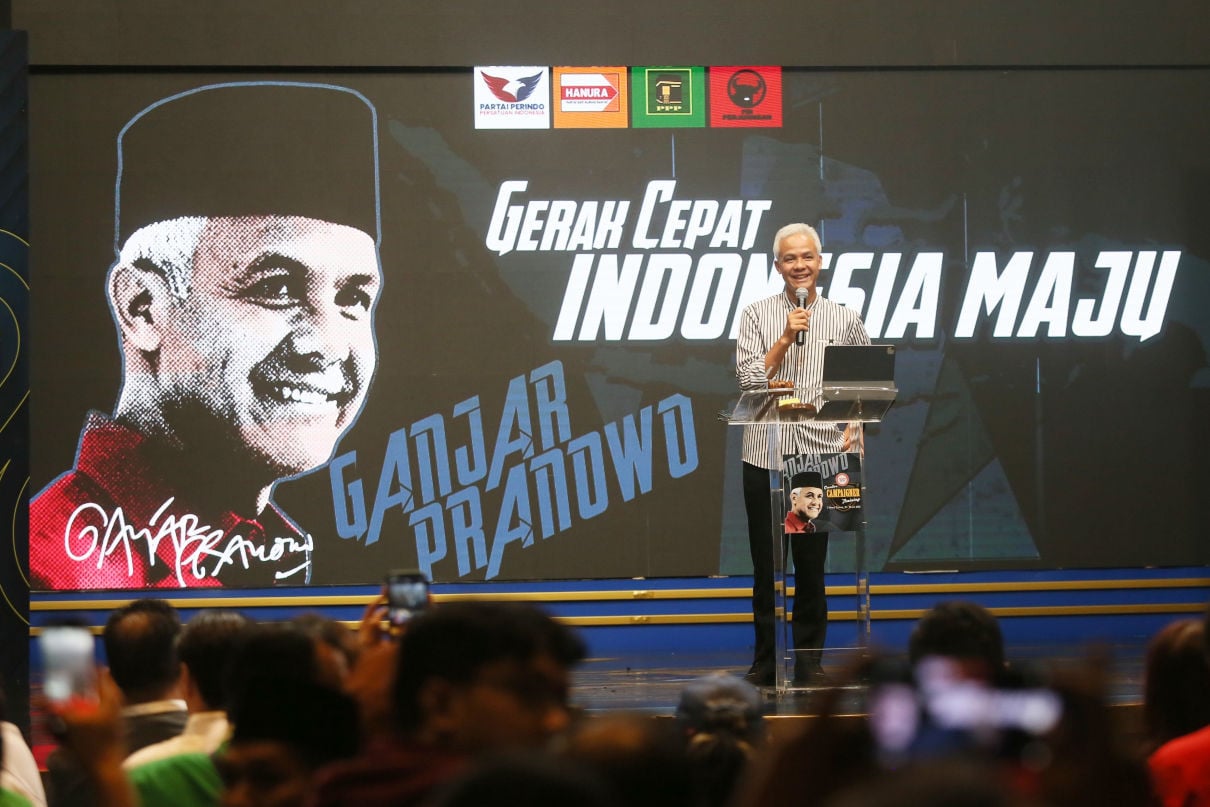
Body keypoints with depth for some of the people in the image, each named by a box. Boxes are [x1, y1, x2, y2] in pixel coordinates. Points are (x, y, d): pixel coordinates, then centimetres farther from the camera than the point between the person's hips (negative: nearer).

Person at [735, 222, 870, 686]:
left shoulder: (844, 321, 8)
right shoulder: (757, 316, 5)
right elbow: (749, 378, -4)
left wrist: (853, 432, -1)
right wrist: (785, 339, -13)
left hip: (820, 454, 1)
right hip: (765, 454, 0)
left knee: (812, 562, 3)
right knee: (766, 563, 3)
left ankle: (809, 660, 11)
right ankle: (765, 661, 11)